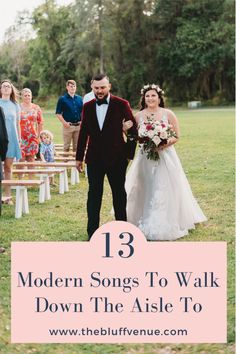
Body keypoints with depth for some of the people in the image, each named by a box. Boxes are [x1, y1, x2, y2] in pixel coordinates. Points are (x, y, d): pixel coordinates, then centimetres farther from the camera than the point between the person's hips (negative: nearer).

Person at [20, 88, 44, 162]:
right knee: (21, 158, -6)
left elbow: (41, 122, 12)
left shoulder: (36, 108, 7)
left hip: (32, 136, 3)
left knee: (31, 159, 8)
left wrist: (38, 134, 8)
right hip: (21, 137, -2)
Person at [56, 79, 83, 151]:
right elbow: (58, 113, -3)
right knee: (66, 146, 2)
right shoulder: (62, 99, -2)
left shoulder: (80, 99, 10)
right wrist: (64, 123, -13)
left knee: (77, 146, 10)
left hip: (78, 126, 4)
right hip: (68, 126, -4)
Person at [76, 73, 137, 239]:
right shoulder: (88, 107, 4)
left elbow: (133, 129, -1)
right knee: (94, 194, 2)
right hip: (94, 158, 2)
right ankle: (93, 231, 7)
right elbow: (83, 133, 9)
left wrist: (129, 153, -3)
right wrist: (79, 157, 10)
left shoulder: (121, 104, -6)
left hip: (117, 158, -2)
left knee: (119, 194, 11)